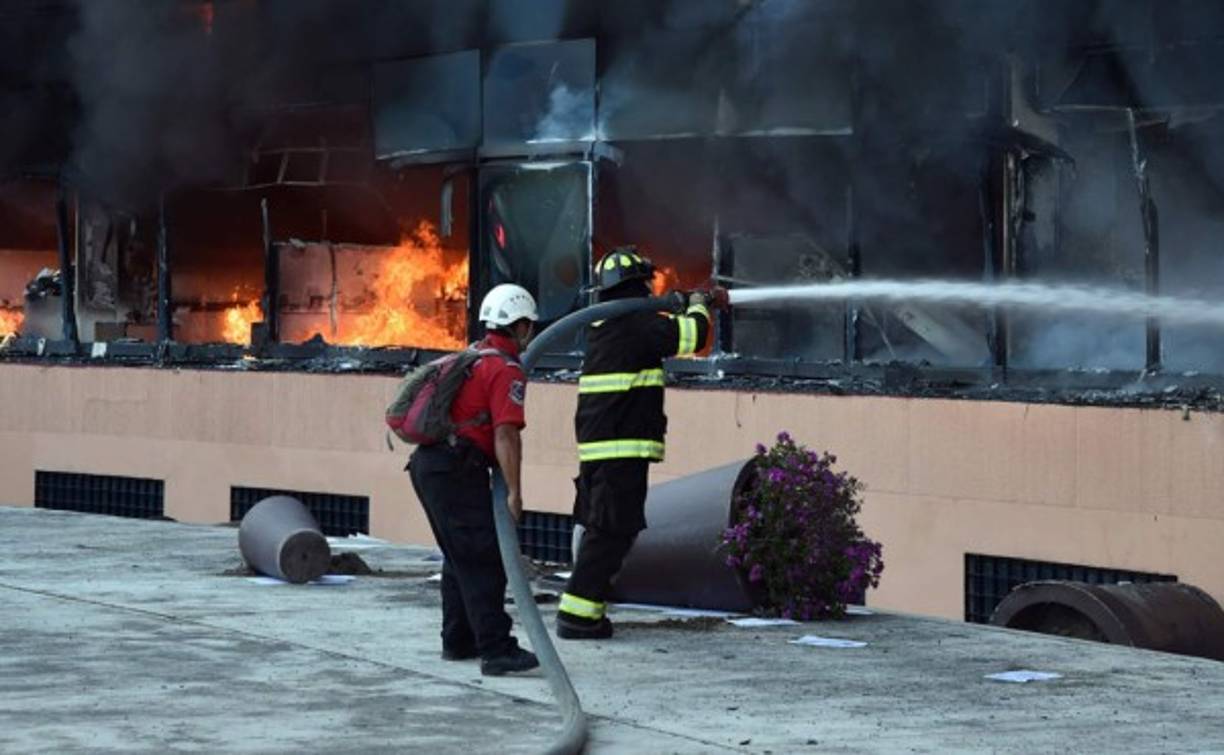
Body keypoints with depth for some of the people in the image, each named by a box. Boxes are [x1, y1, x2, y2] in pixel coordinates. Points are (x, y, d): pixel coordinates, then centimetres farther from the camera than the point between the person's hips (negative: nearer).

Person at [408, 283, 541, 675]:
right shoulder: (506, 370, -8)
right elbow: (506, 435, -17)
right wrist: (514, 491, -15)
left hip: (428, 462, 10)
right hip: (456, 470, -10)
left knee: (459, 557, 19)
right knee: (483, 561, -10)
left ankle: (458, 640, 27)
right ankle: (497, 651, -13)